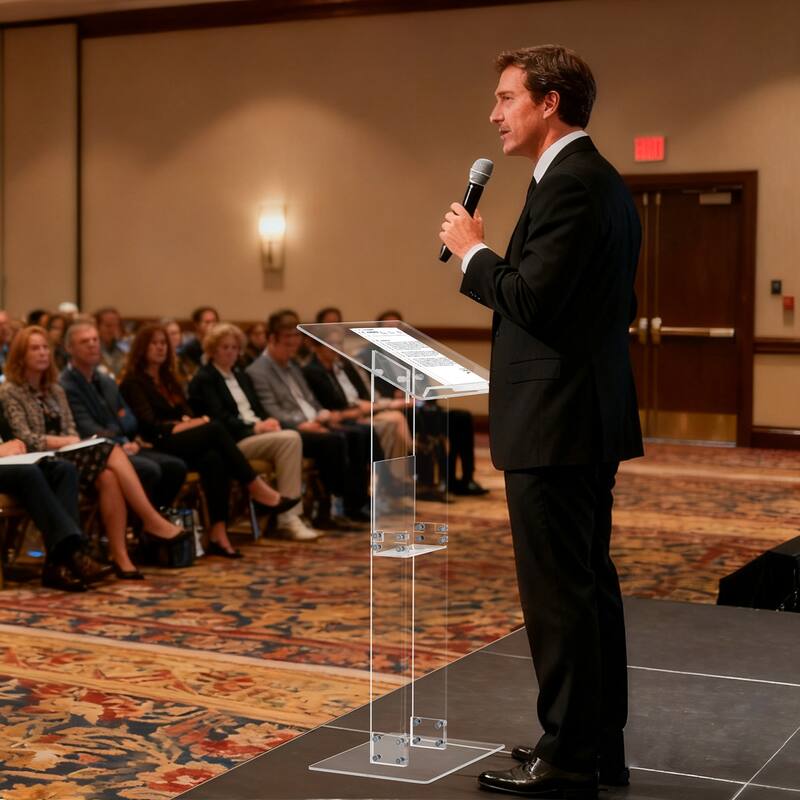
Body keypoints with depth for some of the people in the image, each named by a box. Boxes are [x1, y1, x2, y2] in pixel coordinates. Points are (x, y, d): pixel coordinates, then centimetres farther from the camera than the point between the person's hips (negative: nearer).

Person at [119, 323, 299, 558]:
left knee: (213, 459, -31)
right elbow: (149, 424, -9)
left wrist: (190, 422, -8)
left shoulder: (168, 379, 25)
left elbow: (186, 413, 15)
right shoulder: (133, 382, 3)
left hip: (183, 443, 6)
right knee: (215, 429, -30)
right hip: (159, 446, -6)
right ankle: (257, 490, -28)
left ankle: (218, 533, -40)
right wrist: (178, 426, -18)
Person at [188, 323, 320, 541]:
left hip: (255, 432, 7)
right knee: (289, 439, -28)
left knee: (292, 438, -26)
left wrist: (266, 422, -4)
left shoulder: (241, 375, 26)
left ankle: (289, 517, -28)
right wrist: (254, 427, -17)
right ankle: (287, 518, -26)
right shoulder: (203, 379, 1)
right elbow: (219, 418, -10)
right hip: (231, 441, -7)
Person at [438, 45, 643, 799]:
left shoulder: (567, 183, -16)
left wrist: (473, 251, -8)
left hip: (554, 424, -11)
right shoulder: (603, 181, 16)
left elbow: (530, 296, -23)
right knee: (590, 582, 15)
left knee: (557, 592, -4)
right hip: (591, 419, 11)